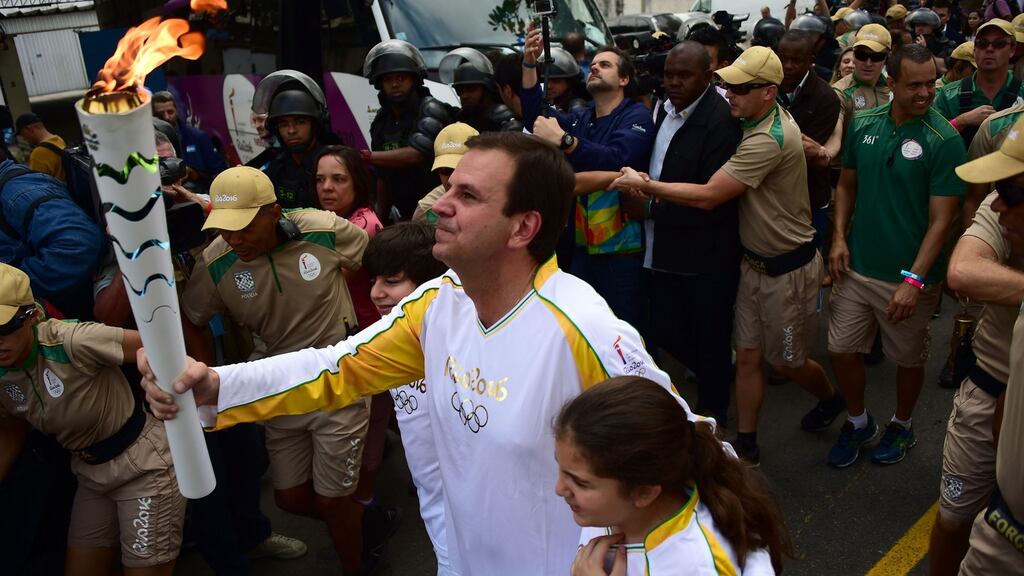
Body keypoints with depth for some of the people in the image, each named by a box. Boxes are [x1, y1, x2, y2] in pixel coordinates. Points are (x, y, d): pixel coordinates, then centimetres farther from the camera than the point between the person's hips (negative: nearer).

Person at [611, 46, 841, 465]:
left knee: (786, 361, 13)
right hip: (755, 261, 8)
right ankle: (746, 445, 22)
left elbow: (708, 195, -30)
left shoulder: (770, 140, -29)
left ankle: (831, 398, 45)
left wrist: (645, 185, -24)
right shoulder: (762, 119, 0)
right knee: (747, 357, 10)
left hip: (788, 269, -8)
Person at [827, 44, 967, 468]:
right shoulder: (863, 125, -1)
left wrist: (914, 280, -22)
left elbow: (941, 219, -15)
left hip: (908, 278, -3)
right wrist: (839, 237, -3)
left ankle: (902, 426, 40)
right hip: (856, 269, 4)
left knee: (908, 359, 15)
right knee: (841, 350, 10)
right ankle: (857, 422, 35)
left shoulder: (944, 140, -14)